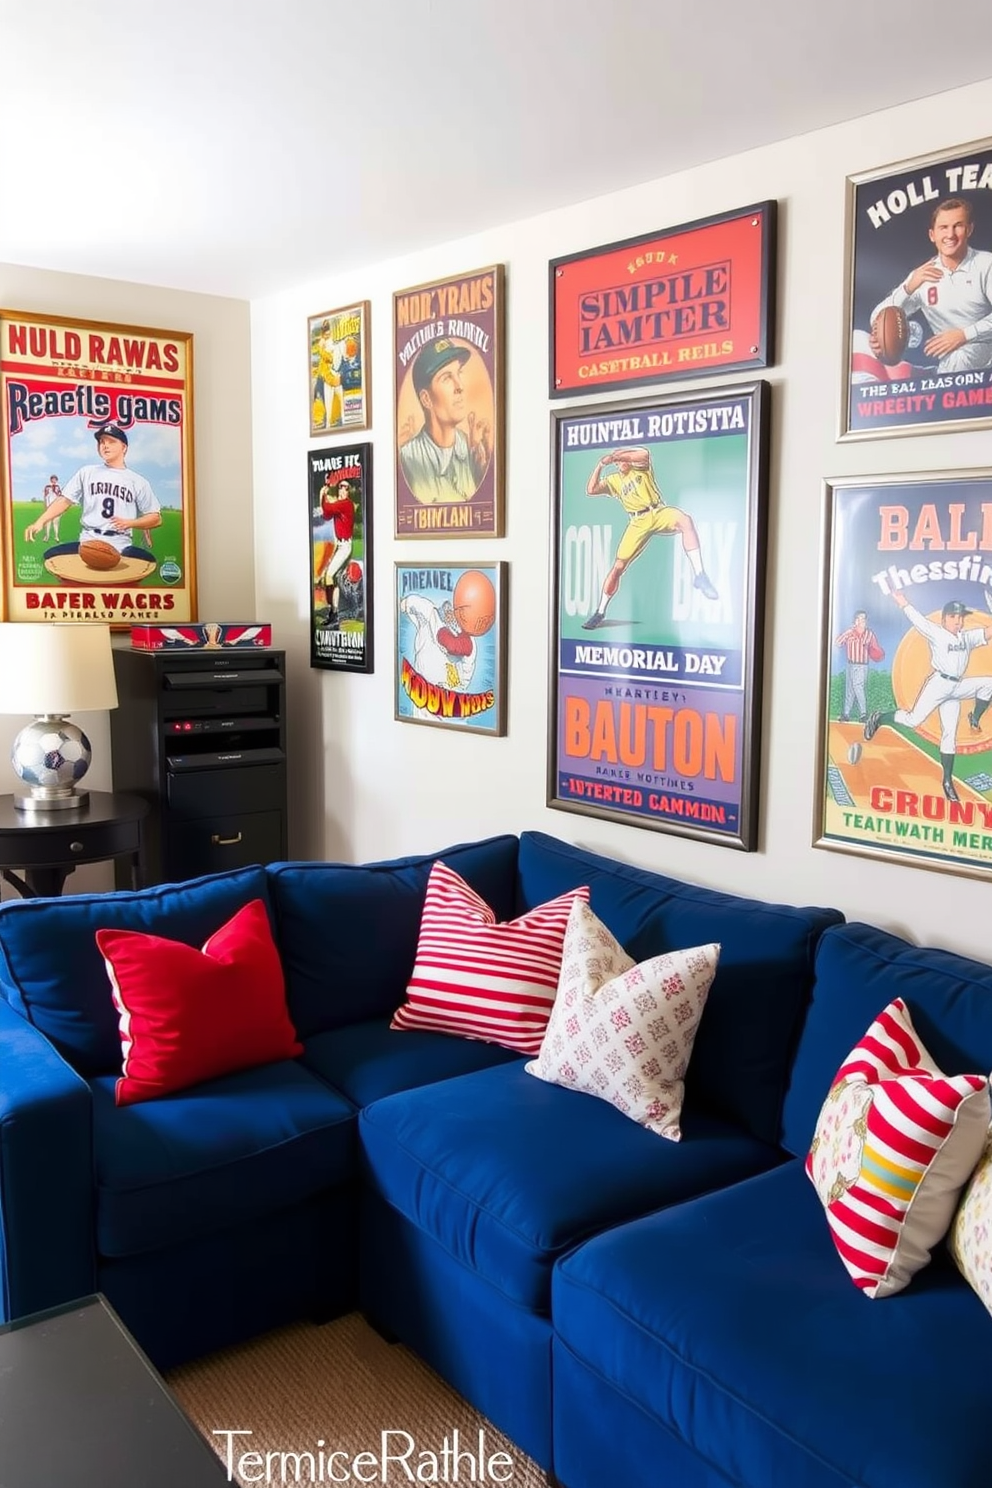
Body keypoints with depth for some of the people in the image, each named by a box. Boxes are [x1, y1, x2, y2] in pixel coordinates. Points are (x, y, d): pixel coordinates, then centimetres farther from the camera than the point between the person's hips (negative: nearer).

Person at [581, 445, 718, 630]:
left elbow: (644, 453, -14)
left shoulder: (641, 467, 10)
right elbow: (591, 490, 4)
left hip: (658, 512, -2)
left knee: (685, 520, -37)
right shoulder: (614, 480, 18)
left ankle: (699, 575, -40)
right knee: (618, 566, -5)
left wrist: (619, 455, -18)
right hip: (638, 522, 3)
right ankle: (600, 612, 7)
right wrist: (600, 465, -2)